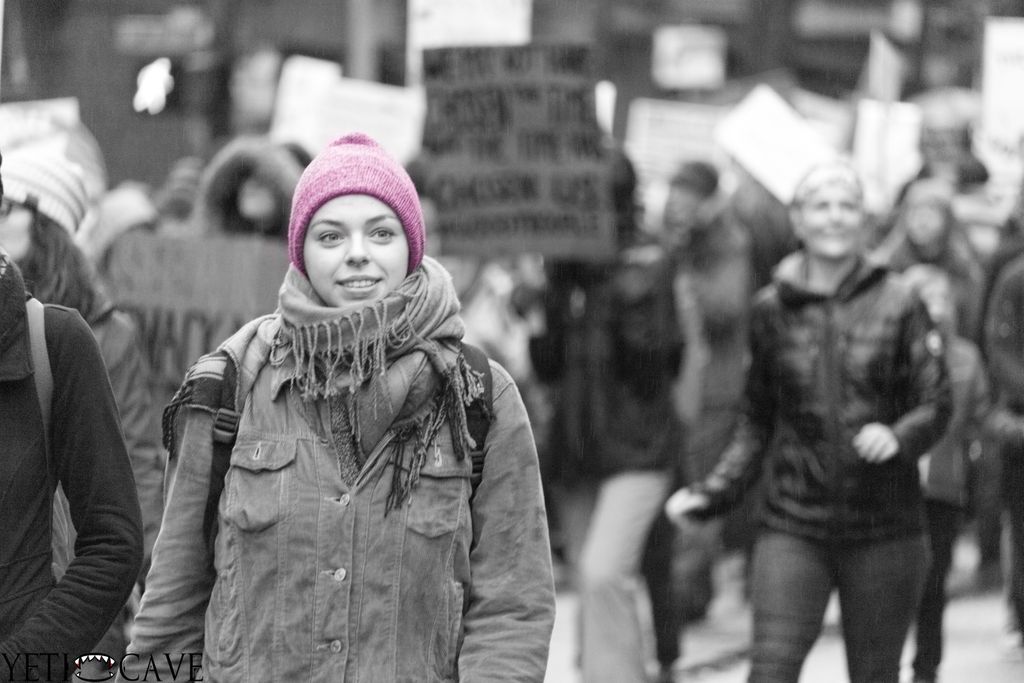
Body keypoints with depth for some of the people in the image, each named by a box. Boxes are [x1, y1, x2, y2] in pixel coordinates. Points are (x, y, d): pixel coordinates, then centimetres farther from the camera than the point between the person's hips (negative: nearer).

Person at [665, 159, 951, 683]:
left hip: (883, 527, -1)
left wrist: (896, 437, -21)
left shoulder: (897, 304, 0)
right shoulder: (771, 311, 6)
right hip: (792, 526, 1)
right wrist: (710, 494, 4)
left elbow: (936, 405, -1)